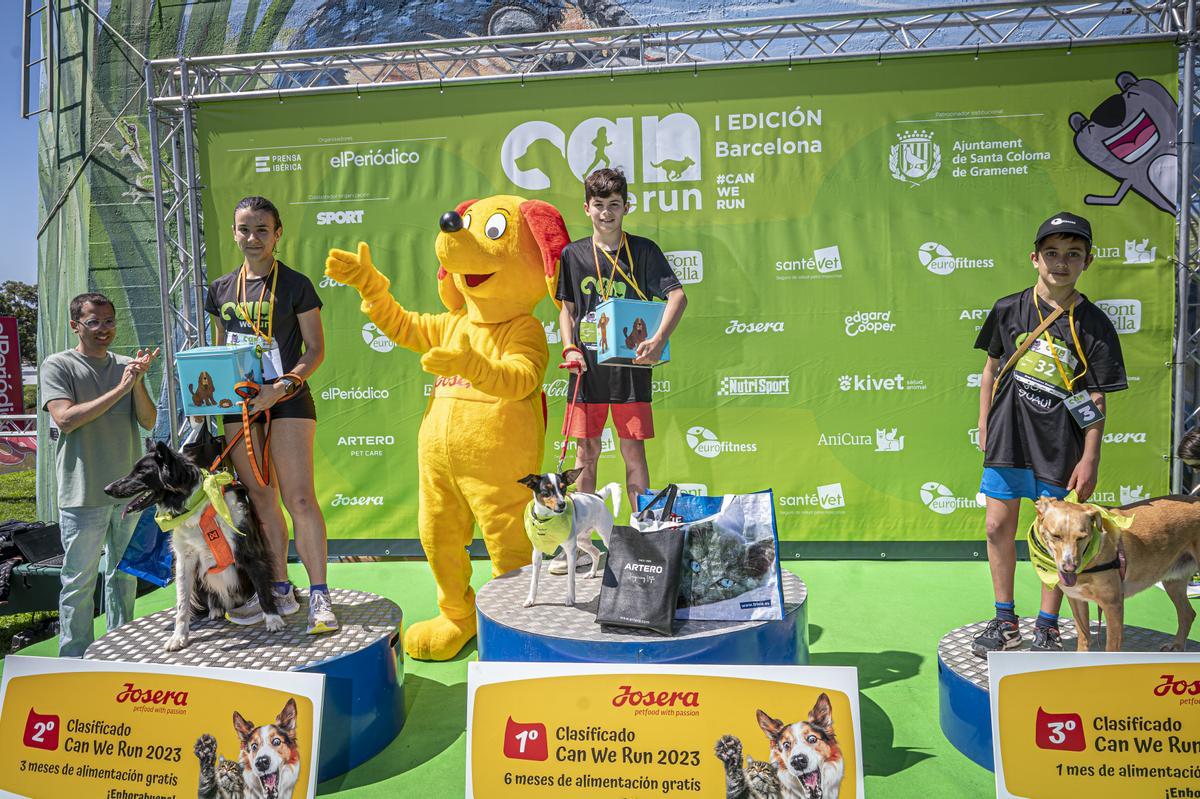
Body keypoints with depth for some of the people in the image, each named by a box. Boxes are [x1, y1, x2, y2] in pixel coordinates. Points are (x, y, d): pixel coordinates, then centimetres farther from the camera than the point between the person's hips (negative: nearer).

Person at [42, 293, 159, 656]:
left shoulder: (126, 366, 10)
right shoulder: (58, 365, -2)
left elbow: (148, 422, 5)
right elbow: (65, 419, -15)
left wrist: (138, 381, -11)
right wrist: (120, 388, -17)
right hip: (84, 494, -5)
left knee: (124, 575, 14)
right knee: (79, 581, 0)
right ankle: (75, 661, 10)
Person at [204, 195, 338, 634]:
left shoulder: (295, 285, -2)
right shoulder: (221, 289, 11)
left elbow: (315, 350, -4)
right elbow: (218, 350, 18)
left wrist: (281, 388, -17)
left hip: (287, 401, -5)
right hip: (239, 403, 5)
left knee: (299, 498, -10)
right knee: (261, 500, 9)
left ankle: (319, 595, -5)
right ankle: (280, 589, 19)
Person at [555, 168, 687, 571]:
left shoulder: (643, 250, 0)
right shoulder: (573, 255, 6)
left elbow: (677, 296, -9)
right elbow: (567, 308, 14)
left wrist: (659, 339, -25)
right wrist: (570, 348, -3)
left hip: (630, 369, -2)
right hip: (587, 368, 2)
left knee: (634, 454, 1)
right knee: (586, 455, 7)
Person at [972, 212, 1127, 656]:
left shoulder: (1094, 325, -2)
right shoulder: (1008, 310, 2)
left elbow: (1096, 399, -2)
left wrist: (1090, 459, -7)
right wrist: (984, 428, 8)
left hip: (1059, 447, -2)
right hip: (1006, 439, 2)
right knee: (998, 527, 6)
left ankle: (1047, 628, 21)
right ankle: (1005, 622, 22)